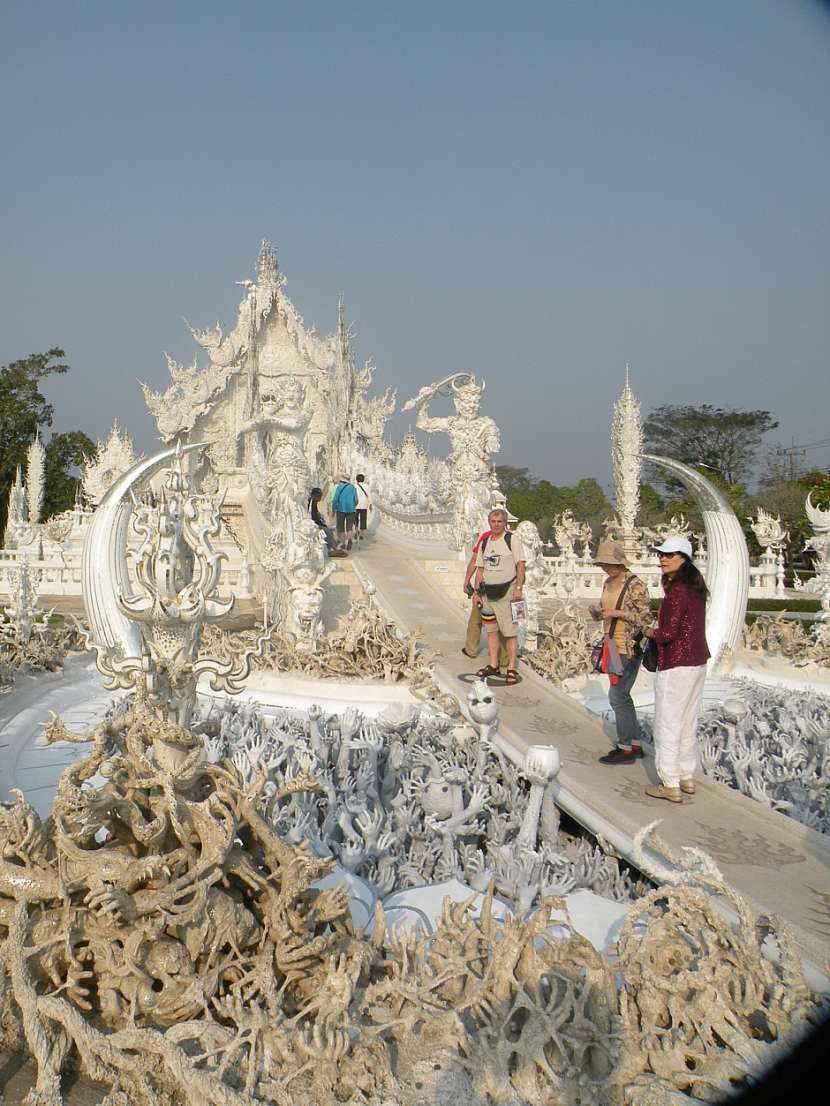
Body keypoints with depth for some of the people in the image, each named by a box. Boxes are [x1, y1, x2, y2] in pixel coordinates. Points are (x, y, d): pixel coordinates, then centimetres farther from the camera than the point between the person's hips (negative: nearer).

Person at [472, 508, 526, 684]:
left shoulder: (513, 539, -3)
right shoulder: (484, 542, 14)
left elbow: (520, 565, -8)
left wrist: (518, 588, -17)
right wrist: (477, 592, 11)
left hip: (506, 592, -6)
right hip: (487, 593, 6)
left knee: (510, 632, -6)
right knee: (491, 630, 11)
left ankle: (511, 669, -2)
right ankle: (493, 666, 20)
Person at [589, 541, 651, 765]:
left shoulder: (635, 585, -15)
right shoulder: (609, 583, 10)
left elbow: (646, 617, -15)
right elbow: (602, 612, 18)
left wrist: (619, 613, -23)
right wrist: (595, 610, -3)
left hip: (629, 648, -9)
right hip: (614, 646, 9)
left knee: (617, 696, -8)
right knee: (622, 696, 14)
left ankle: (625, 749, 0)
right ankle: (635, 744, 23)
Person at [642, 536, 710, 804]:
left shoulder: (677, 590, -19)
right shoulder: (696, 586, 9)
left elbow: (668, 633, -22)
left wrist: (651, 632, -3)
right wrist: (660, 630, 9)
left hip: (676, 665, -9)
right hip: (697, 661, 9)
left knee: (668, 724, 0)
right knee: (688, 722, 18)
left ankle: (671, 785, 7)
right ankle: (687, 777, 28)